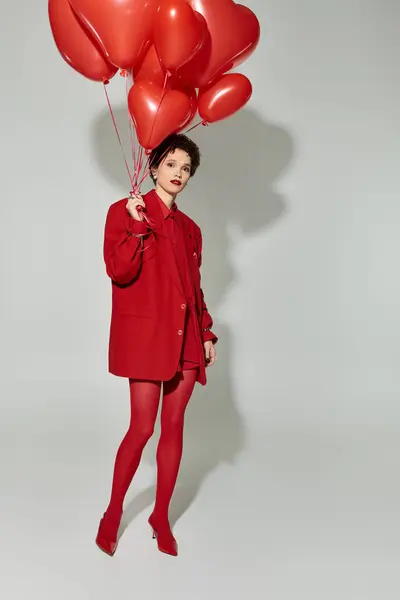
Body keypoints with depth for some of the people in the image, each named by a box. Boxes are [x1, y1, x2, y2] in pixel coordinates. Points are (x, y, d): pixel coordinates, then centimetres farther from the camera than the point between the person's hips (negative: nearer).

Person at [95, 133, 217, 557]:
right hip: (145, 333, -5)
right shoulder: (125, 211, 0)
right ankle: (113, 514, 19)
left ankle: (161, 516, 23)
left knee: (174, 426, 8)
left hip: (184, 337, 5)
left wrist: (207, 333, 11)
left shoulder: (189, 228, 15)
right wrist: (139, 226, -17)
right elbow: (118, 271, -12)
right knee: (142, 428, -3)